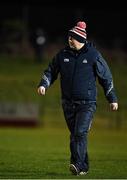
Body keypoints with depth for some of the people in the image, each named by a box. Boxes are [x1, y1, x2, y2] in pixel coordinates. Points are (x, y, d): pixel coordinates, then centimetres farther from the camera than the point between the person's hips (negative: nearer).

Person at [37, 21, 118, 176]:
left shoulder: (93, 55, -4)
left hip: (87, 103, -4)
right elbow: (51, 70, 14)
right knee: (74, 135, 7)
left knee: (81, 132, -19)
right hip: (68, 103, 4)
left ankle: (78, 165, -24)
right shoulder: (62, 54, 5)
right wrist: (43, 84, -6)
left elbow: (106, 77, 3)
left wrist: (112, 99, 5)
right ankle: (84, 167, 17)